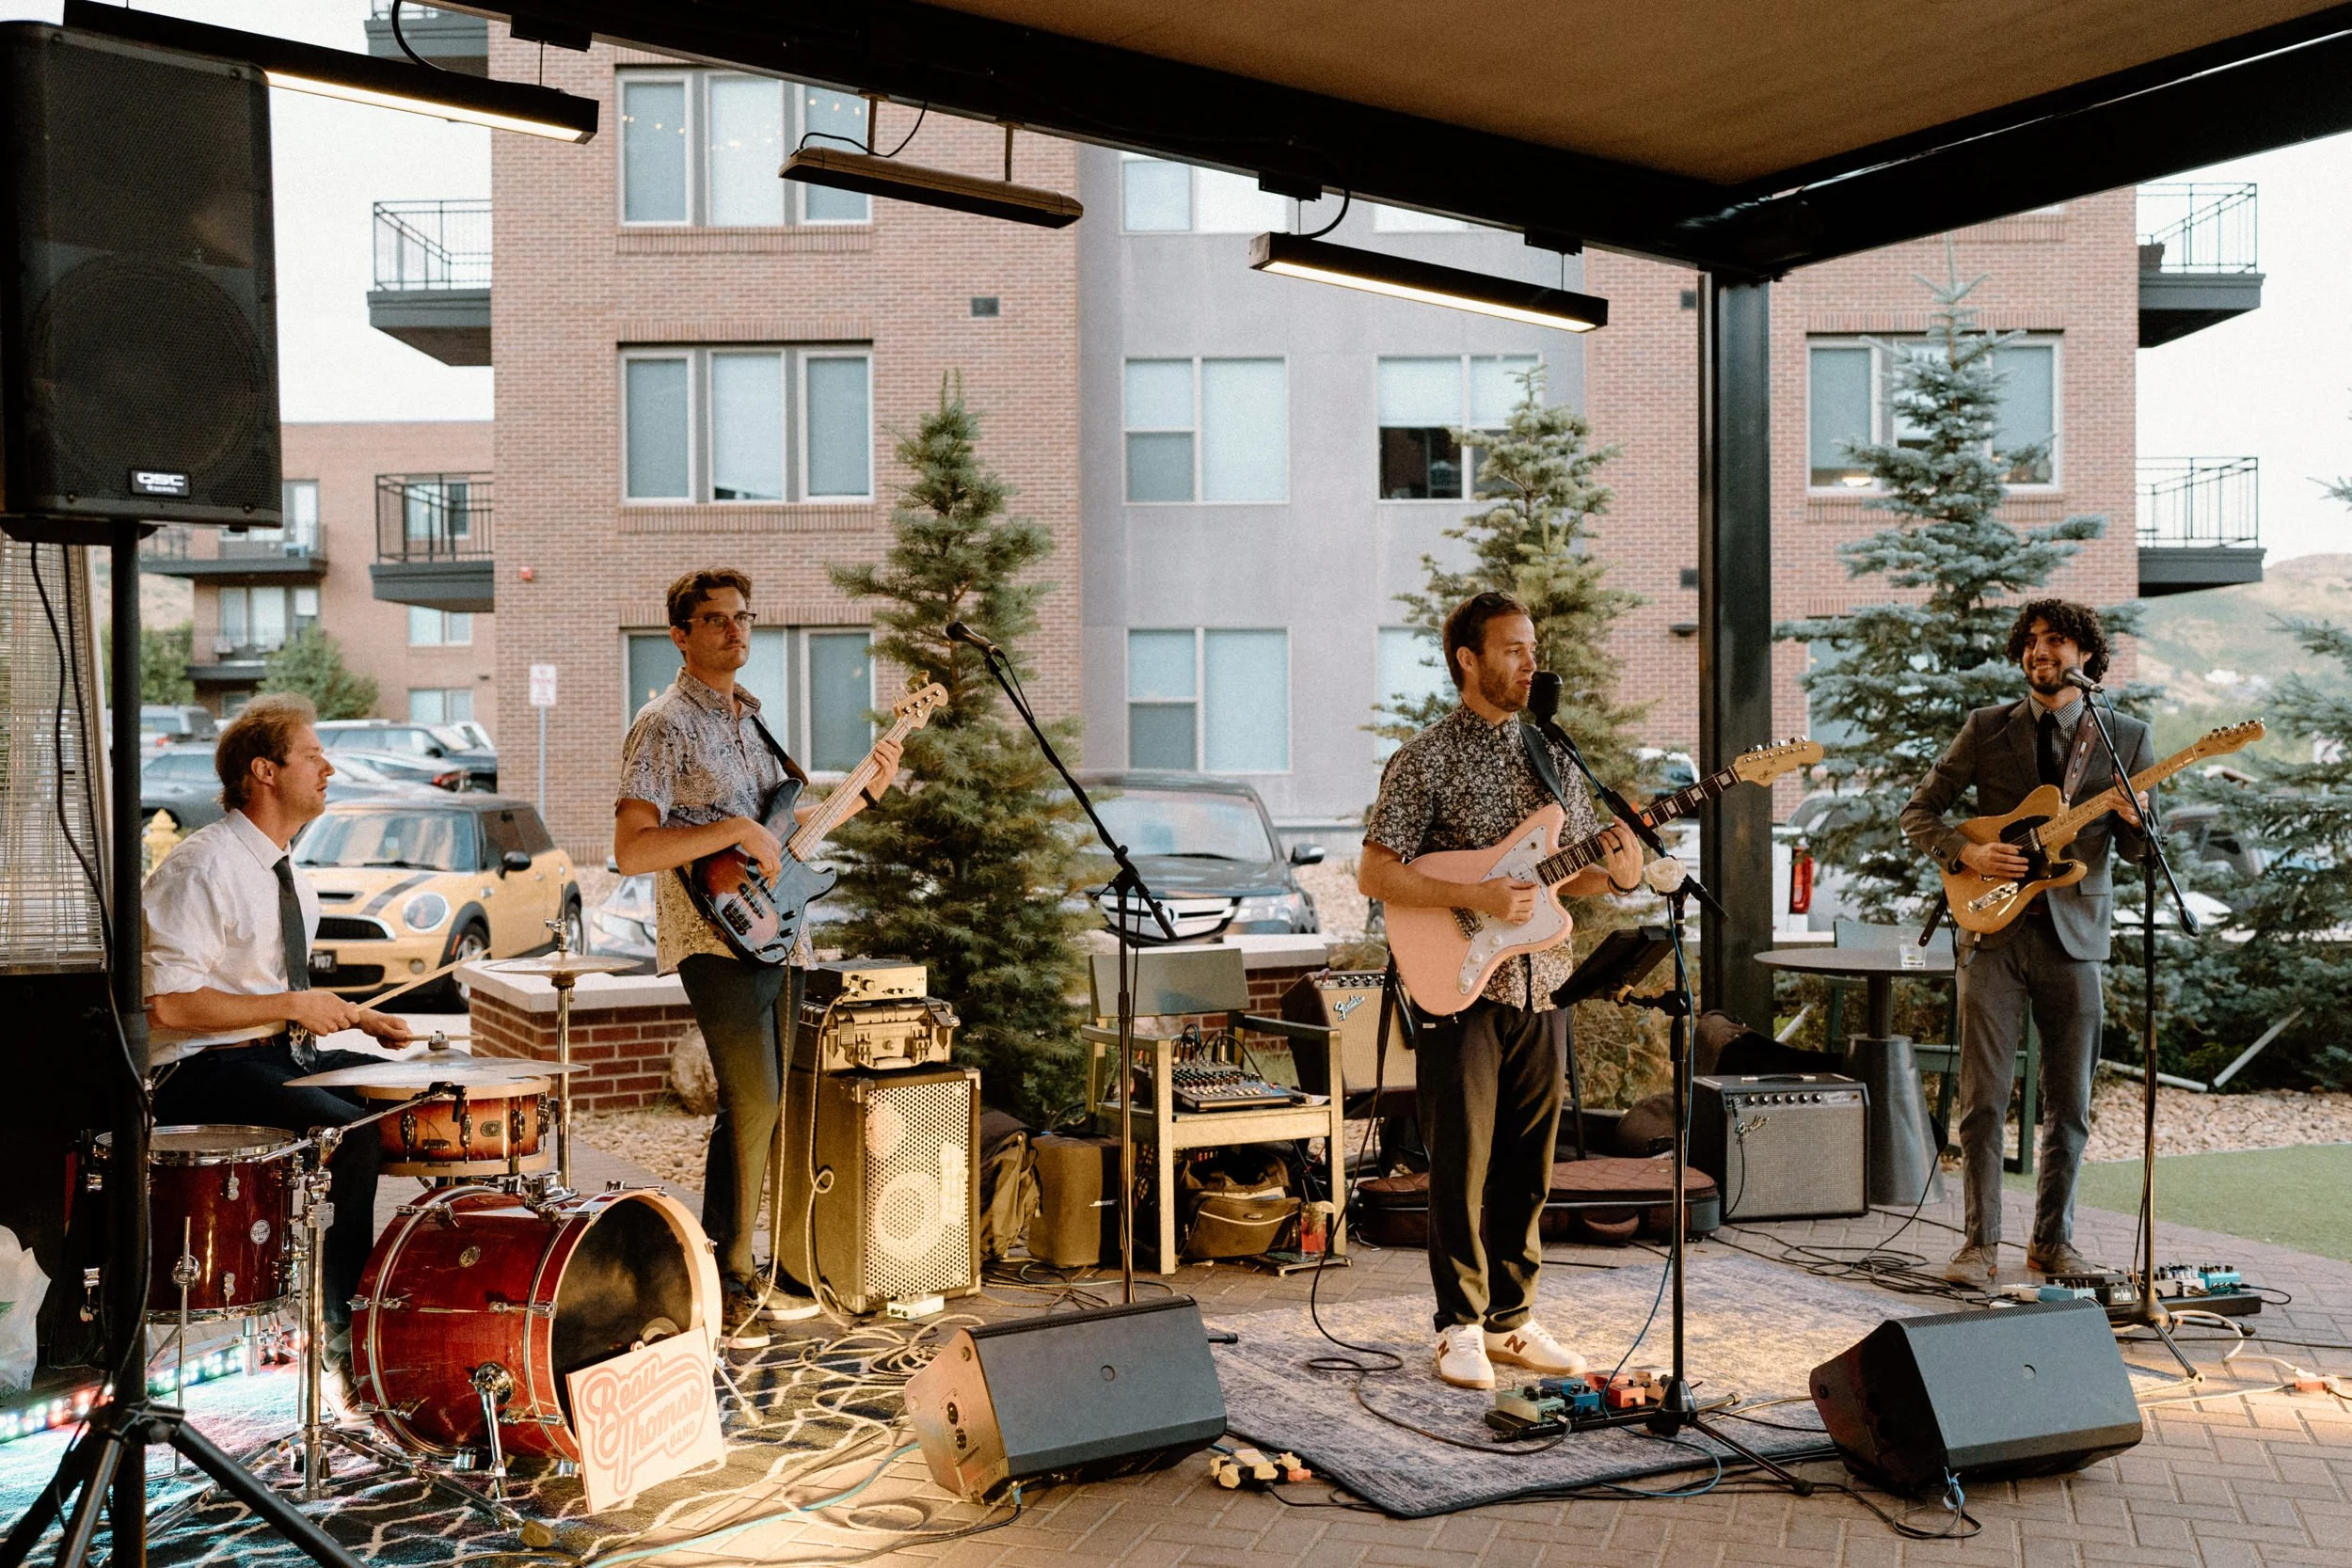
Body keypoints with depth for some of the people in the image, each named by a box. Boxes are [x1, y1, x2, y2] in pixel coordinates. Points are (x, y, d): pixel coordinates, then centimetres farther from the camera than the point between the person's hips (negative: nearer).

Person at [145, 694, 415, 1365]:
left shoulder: (285, 870, 12)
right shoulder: (201, 868, -17)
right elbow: (169, 1003, -23)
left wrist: (358, 1014, 7)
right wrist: (294, 1006, -21)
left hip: (284, 1055, 9)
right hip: (202, 1072, -9)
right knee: (353, 1130, -27)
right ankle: (341, 1325, -12)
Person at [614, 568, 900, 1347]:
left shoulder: (750, 720, 17)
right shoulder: (665, 726, -10)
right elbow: (630, 850, -19)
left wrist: (866, 792, 14)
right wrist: (731, 830, -23)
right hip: (717, 940, -9)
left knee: (761, 1107, 11)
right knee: (752, 1104, -11)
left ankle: (743, 1276, 21)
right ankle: (722, 1285, 0)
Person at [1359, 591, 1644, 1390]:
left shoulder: (1552, 756, 12)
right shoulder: (1428, 758, -6)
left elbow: (1569, 878, 18)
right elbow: (1374, 875, -11)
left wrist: (1616, 875, -5)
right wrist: (1478, 897, -20)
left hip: (1540, 988, 5)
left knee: (1527, 1164, 10)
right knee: (1462, 1162, -1)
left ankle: (1510, 1317, 21)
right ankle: (1461, 1326, 11)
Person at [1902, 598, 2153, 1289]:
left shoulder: (2125, 737, 7)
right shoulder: (1987, 728, 5)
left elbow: (2141, 850, 6)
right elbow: (1918, 812, 7)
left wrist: (2134, 820, -16)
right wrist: (1966, 853, -11)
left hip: (2074, 933, 1)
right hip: (1993, 928, -1)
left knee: (2069, 1103, 6)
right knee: (1983, 1100, -3)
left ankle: (2051, 1240, 21)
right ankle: (1981, 1244, 6)